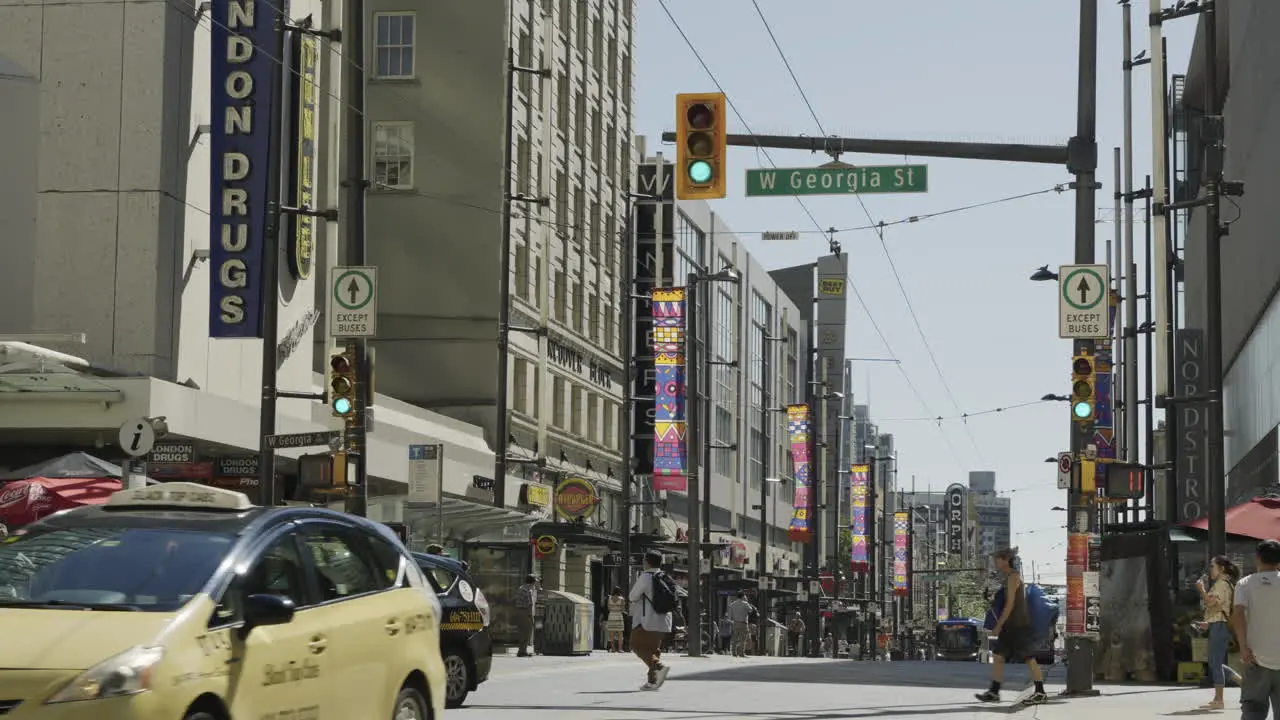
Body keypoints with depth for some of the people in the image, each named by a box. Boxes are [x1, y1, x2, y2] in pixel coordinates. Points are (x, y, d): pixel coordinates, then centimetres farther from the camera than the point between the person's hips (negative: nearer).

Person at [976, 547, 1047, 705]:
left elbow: (1010, 604, -17)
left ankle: (1040, 692, -1)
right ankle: (994, 692, 5)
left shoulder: (1013, 577, -12)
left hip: (1019, 625, -10)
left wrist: (999, 625, -16)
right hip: (1011, 625, 10)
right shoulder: (1011, 577, 17)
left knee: (1029, 658, -5)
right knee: (997, 656, 6)